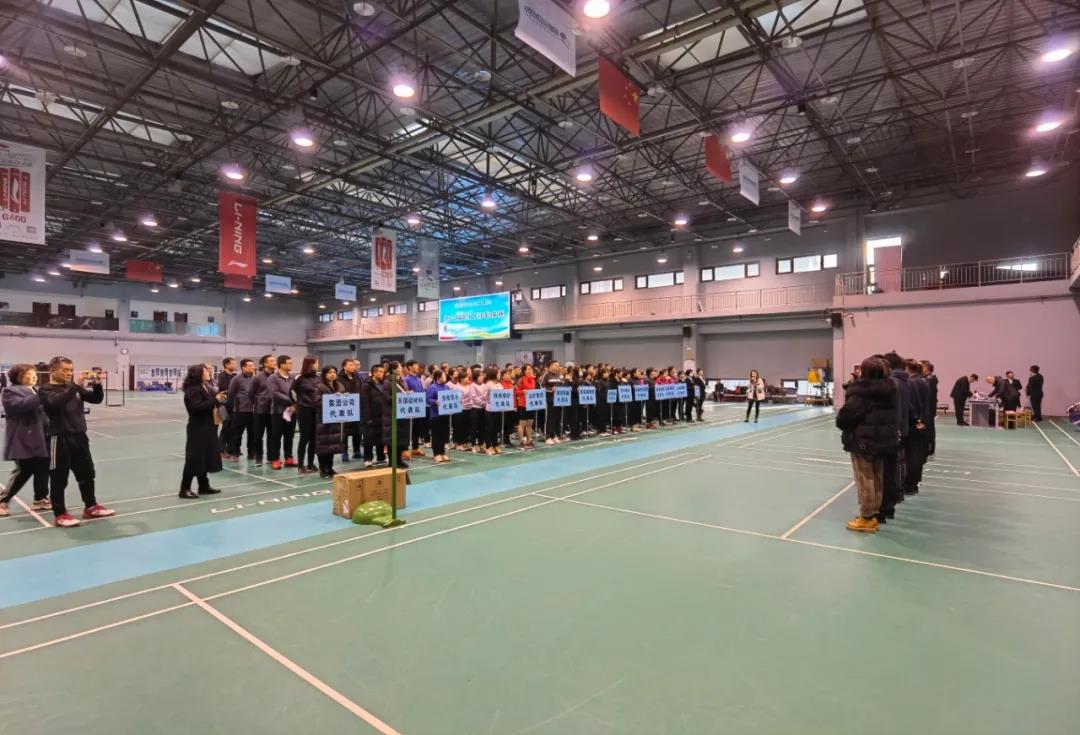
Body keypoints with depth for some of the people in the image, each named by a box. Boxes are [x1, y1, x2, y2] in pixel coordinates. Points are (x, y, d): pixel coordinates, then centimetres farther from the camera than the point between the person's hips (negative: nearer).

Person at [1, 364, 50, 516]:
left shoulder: (37, 390, 18)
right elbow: (20, 405, -26)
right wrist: (41, 396, -33)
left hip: (41, 437, 7)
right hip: (23, 439, -7)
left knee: (43, 469, 10)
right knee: (24, 471, -4)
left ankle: (40, 499, 22)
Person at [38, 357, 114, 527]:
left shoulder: (76, 388, 11)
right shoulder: (46, 390, -7)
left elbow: (96, 399, 7)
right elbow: (57, 402, -27)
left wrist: (97, 384, -10)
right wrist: (76, 385, -34)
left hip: (79, 436, 7)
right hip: (59, 438, -6)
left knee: (87, 474, 14)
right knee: (59, 478, 2)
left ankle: (91, 507, 26)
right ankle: (60, 514, 13)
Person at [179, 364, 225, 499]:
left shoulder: (205, 387, 13)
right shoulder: (193, 390, -15)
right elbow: (197, 407, -27)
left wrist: (219, 399, -2)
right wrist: (215, 399, -24)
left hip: (206, 428, 9)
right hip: (198, 429, -9)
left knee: (205, 457, 14)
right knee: (194, 458, -5)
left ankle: (204, 486, 23)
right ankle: (185, 489, 3)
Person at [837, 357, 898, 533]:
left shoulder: (861, 393, -20)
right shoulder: (887, 390, 5)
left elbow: (844, 416, -20)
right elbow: (890, 416, 12)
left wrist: (842, 424, 0)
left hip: (863, 440, -8)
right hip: (883, 439, 8)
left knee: (865, 481, 1)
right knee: (877, 479, 15)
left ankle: (866, 519, 10)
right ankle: (873, 515, 26)